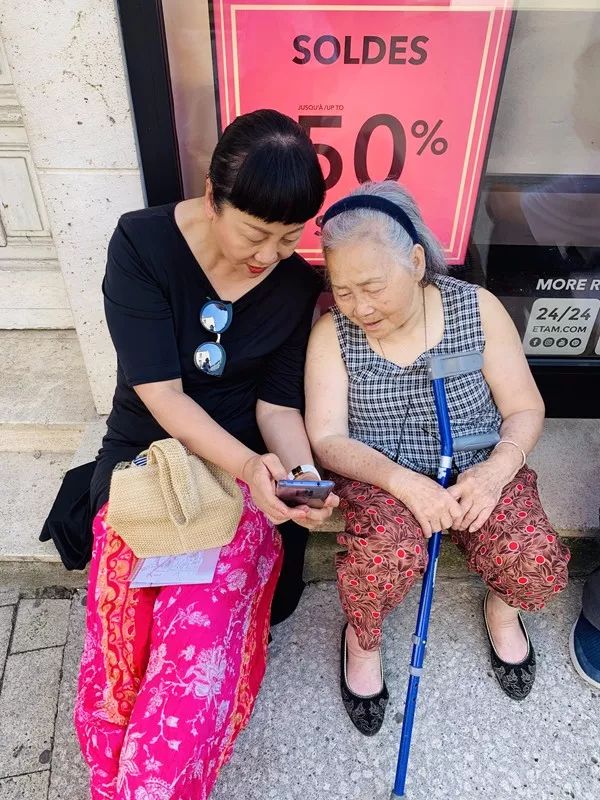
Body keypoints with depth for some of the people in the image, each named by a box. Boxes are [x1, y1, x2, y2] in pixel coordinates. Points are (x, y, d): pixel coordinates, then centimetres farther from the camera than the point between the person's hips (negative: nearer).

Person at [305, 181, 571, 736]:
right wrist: (404, 482, -27)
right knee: (384, 559, -32)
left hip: (479, 472, 2)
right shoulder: (331, 333, -9)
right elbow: (327, 439, -12)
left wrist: (496, 470, -22)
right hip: (379, 477, -1)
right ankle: (362, 639, 6)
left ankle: (502, 606, 18)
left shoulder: (478, 309, -8)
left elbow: (525, 409, -2)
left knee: (538, 567, -23)